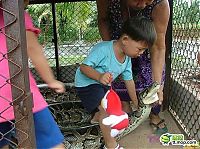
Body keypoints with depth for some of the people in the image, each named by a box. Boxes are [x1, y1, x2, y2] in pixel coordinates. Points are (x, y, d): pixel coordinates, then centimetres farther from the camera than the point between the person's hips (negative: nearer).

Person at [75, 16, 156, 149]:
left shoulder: (127, 59, -5)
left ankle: (97, 117, 50)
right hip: (87, 83, -8)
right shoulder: (103, 49, -32)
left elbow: (129, 80, 6)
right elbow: (84, 67, -31)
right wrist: (99, 76, -50)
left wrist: (136, 103, 14)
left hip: (104, 85, 8)